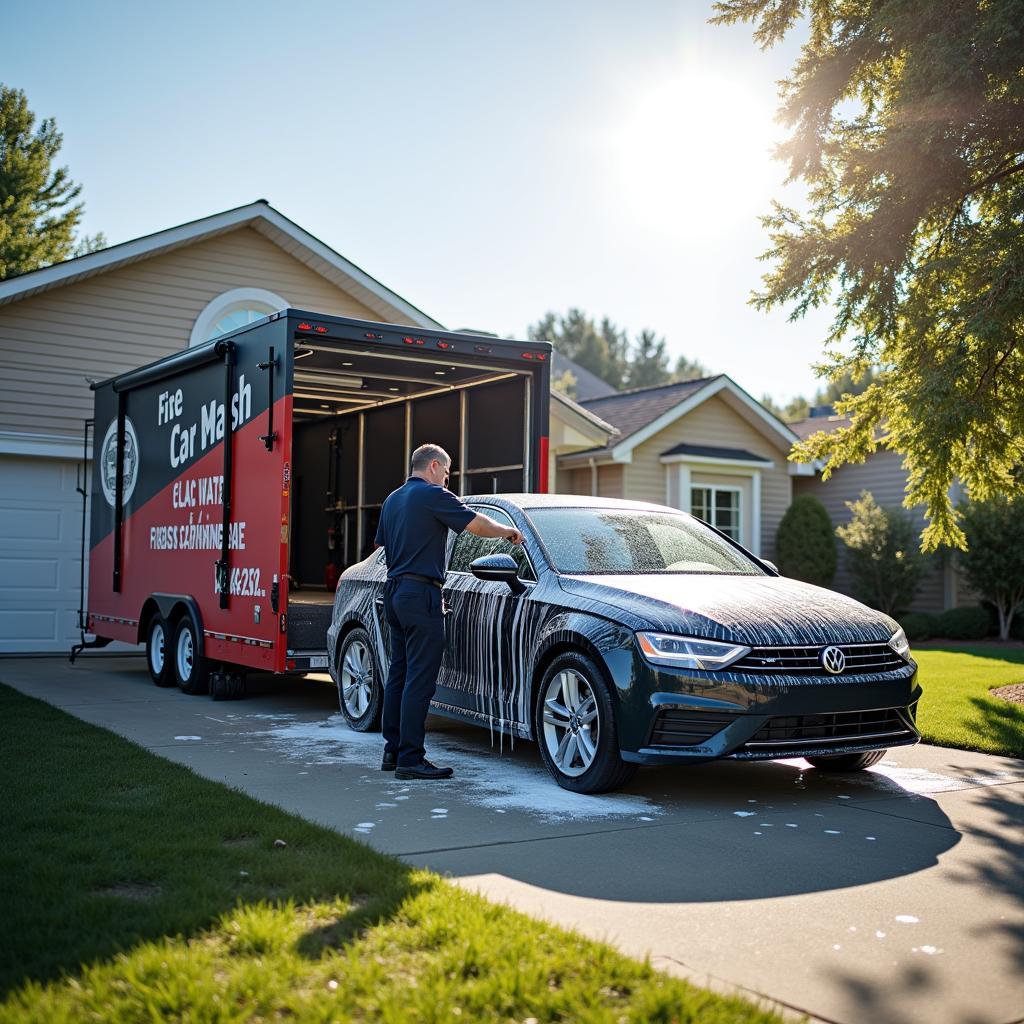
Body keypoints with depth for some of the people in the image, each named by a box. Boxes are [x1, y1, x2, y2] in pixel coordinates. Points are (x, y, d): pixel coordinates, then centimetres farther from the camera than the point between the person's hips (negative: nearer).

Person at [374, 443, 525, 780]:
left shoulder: (392, 499, 18)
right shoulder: (432, 495, -9)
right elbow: (477, 524, -11)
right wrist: (509, 531, 5)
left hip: (394, 591, 10)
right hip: (420, 593, -10)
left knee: (400, 673, 13)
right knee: (420, 678, -8)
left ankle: (393, 751, 18)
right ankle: (410, 759, -7)